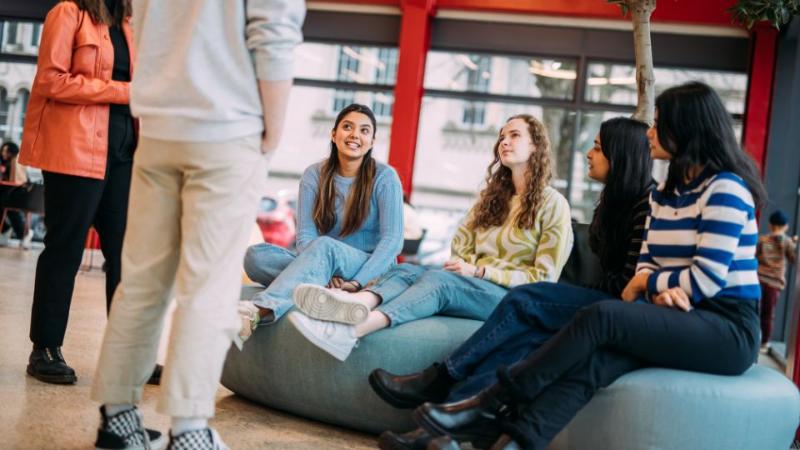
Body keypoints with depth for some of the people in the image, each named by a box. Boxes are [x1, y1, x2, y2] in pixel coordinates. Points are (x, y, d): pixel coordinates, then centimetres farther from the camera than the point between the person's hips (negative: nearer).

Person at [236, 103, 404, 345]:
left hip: (371, 271, -3)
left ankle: (259, 311, -54)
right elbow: (305, 235, -4)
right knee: (256, 255, -22)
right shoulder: (314, 175, 4)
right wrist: (328, 276, -22)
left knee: (324, 246, -38)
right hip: (328, 269, 3)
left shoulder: (384, 178, -3)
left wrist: (358, 282, -22)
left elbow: (392, 239, -10)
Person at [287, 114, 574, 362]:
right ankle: (356, 303, -59)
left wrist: (480, 271, -9)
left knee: (437, 278, -34)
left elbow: (544, 278, -1)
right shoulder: (492, 196, 25)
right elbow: (461, 247, 22)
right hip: (475, 285, 5)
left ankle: (354, 330, -58)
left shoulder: (553, 204, 6)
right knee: (408, 269, -25)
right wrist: (465, 266, -2)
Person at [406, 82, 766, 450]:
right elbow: (646, 264, 10)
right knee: (593, 361, -24)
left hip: (728, 328, -7)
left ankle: (491, 405, -21)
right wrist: (660, 290, -13)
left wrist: (643, 284, -3)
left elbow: (707, 279, -17)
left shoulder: (725, 188, -10)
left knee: (601, 315, -28)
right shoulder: (664, 194, 15)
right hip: (679, 321, 7)